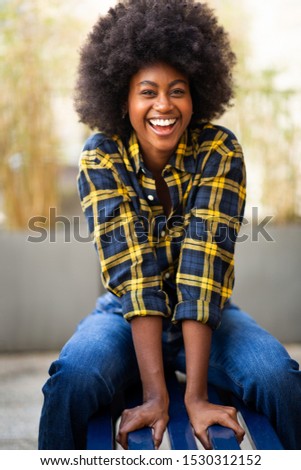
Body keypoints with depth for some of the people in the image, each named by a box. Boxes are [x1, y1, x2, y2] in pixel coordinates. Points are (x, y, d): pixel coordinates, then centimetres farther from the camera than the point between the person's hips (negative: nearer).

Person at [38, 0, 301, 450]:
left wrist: (195, 396, -32)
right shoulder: (101, 157, -15)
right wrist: (156, 395, -33)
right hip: (125, 313, 0)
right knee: (71, 380, -28)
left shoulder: (220, 151, -16)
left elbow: (204, 263, -26)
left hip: (207, 314, 1)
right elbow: (131, 268, -25)